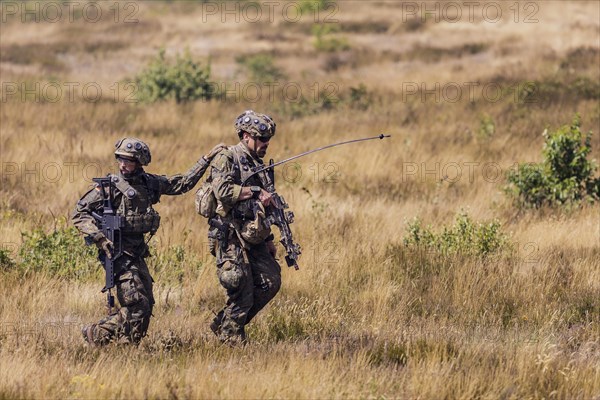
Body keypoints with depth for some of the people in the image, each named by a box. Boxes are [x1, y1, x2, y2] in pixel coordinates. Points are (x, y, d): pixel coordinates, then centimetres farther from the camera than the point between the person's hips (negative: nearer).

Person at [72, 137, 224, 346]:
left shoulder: (149, 183, 8)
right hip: (118, 253, -7)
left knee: (146, 305, 7)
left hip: (137, 254, 7)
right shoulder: (110, 186, -9)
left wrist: (207, 159, 15)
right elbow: (80, 214, -9)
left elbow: (182, 183, 18)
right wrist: (100, 238, -21)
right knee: (137, 306, -16)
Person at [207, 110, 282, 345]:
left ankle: (223, 324, 14)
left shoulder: (257, 164, 19)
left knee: (271, 282, 3)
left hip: (253, 239, 9)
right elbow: (223, 191, -25)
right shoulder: (227, 158, -8)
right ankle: (231, 337, 5)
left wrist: (268, 239, 23)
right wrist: (255, 192, -19)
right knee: (242, 293, -9)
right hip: (231, 238, -9)